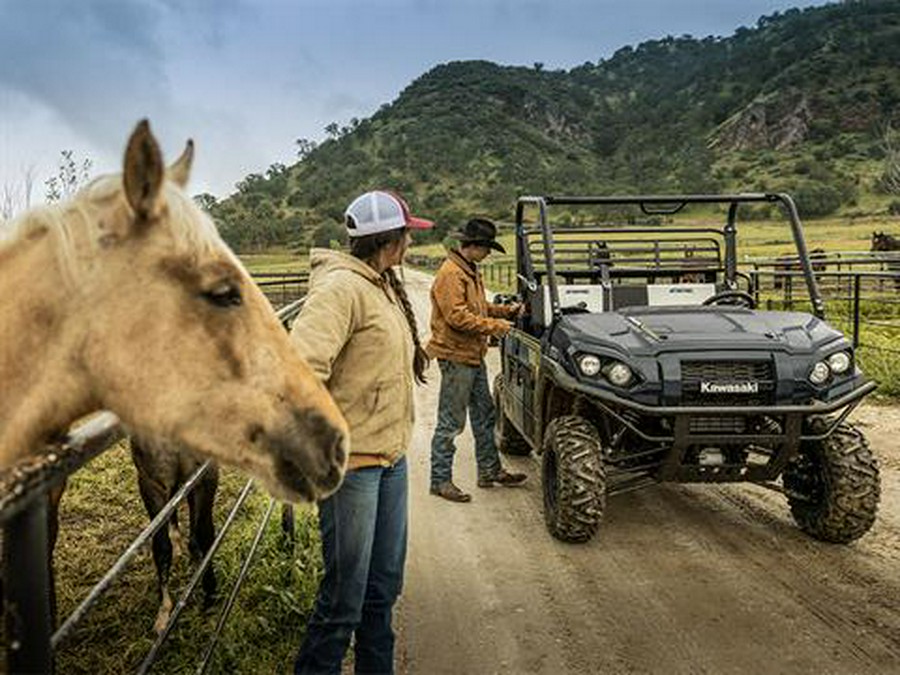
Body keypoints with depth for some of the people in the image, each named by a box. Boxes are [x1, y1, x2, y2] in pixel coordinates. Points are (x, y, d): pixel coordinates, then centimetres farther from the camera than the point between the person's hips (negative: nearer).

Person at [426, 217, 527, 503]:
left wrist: (505, 310, 8)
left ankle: (490, 471, 28)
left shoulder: (470, 271, 16)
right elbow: (457, 316, -23)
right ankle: (440, 480, 5)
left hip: (473, 356, 10)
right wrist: (494, 326, -17)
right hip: (456, 356, -10)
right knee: (451, 423, -4)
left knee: (484, 415, 17)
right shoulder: (450, 274, -17)